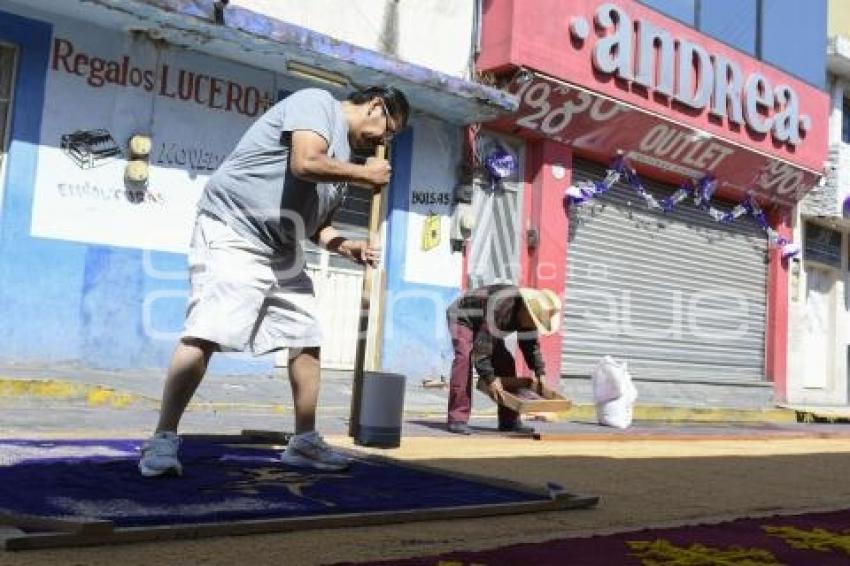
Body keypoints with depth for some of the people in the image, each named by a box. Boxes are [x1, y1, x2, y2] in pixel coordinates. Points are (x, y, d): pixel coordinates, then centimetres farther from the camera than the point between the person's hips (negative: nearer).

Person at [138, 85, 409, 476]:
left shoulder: (341, 153, 19)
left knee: (307, 340, 8)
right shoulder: (317, 101, -7)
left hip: (281, 253, 10)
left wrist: (343, 246, 3)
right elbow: (305, 163, -26)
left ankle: (304, 441, 18)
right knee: (205, 334, -17)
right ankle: (163, 440, -8)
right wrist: (364, 174, -11)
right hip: (231, 233, -10)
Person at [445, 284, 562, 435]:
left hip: (483, 323, 8)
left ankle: (509, 420, 4)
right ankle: (457, 420, -29)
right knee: (465, 359, -30)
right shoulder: (500, 308, -39)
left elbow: (530, 343, -1)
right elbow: (482, 346, -39)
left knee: (506, 362, -2)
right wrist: (490, 379, -39)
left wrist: (540, 372, -9)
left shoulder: (528, 312, -13)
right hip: (462, 317, -8)